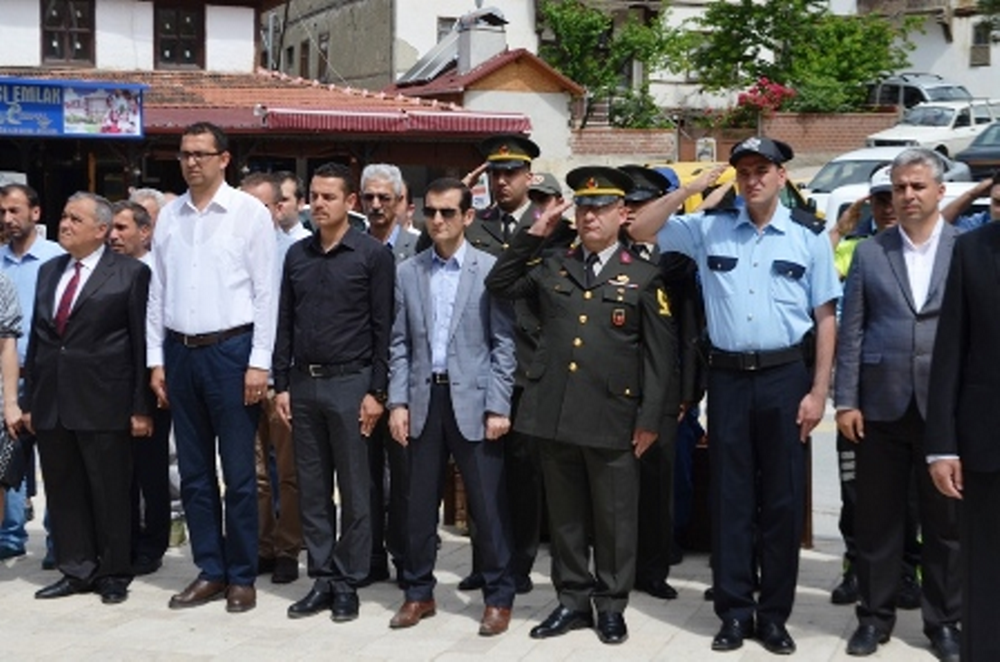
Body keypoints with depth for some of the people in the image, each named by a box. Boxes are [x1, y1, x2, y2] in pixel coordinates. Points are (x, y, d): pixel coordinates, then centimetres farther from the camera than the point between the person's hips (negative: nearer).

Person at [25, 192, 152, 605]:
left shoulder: (130, 273, -3)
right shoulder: (49, 271, 14)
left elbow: (141, 343, -6)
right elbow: (36, 338, 15)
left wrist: (141, 408, -9)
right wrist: (29, 401, 11)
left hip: (102, 403, -5)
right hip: (51, 402, 6)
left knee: (109, 492, 4)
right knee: (63, 490, 10)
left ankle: (114, 574, 16)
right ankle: (77, 570, 21)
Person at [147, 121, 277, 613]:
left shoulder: (250, 213, -5)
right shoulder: (168, 216, 8)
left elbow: (265, 293, -6)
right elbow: (158, 291, 10)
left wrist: (259, 363, -10)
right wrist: (156, 360, 7)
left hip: (230, 350, -5)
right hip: (180, 352, 5)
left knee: (238, 472, 2)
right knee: (194, 473, 11)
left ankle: (242, 576, 13)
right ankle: (210, 571, 21)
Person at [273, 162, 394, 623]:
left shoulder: (373, 255, -4)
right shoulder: (297, 255, 9)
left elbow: (383, 328, -6)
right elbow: (285, 323, 12)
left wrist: (377, 391, -10)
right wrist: (282, 384, 6)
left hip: (350, 383, -5)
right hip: (303, 383, 5)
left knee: (354, 489, 3)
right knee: (311, 488, 9)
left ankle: (348, 583, 11)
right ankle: (321, 578, 17)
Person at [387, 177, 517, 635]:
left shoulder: (491, 269, -2)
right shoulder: (408, 272, 8)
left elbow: (504, 342, -4)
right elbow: (400, 343, 9)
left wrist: (499, 406, -10)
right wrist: (398, 401, 0)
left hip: (473, 401, -3)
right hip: (424, 400, 3)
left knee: (488, 504, 2)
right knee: (420, 504, 10)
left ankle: (498, 597, 14)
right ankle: (419, 592, 23)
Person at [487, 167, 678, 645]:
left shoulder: (643, 277, 2)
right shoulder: (551, 267, 13)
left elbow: (660, 354, 0)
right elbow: (497, 285, 10)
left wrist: (650, 419, -6)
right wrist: (533, 235, 3)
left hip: (612, 418, -3)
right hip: (553, 414, 3)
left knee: (614, 517, 5)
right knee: (565, 515, 12)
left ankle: (611, 605, 18)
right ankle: (573, 599, 23)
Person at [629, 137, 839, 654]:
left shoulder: (809, 236, 0)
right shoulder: (710, 227, 4)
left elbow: (825, 318, 0)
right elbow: (640, 229, 2)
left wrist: (819, 391, -5)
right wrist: (689, 189, -8)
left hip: (786, 376, -1)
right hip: (728, 376, 1)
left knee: (783, 497, 6)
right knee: (730, 495, 6)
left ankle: (774, 613, 18)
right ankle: (734, 610, 17)